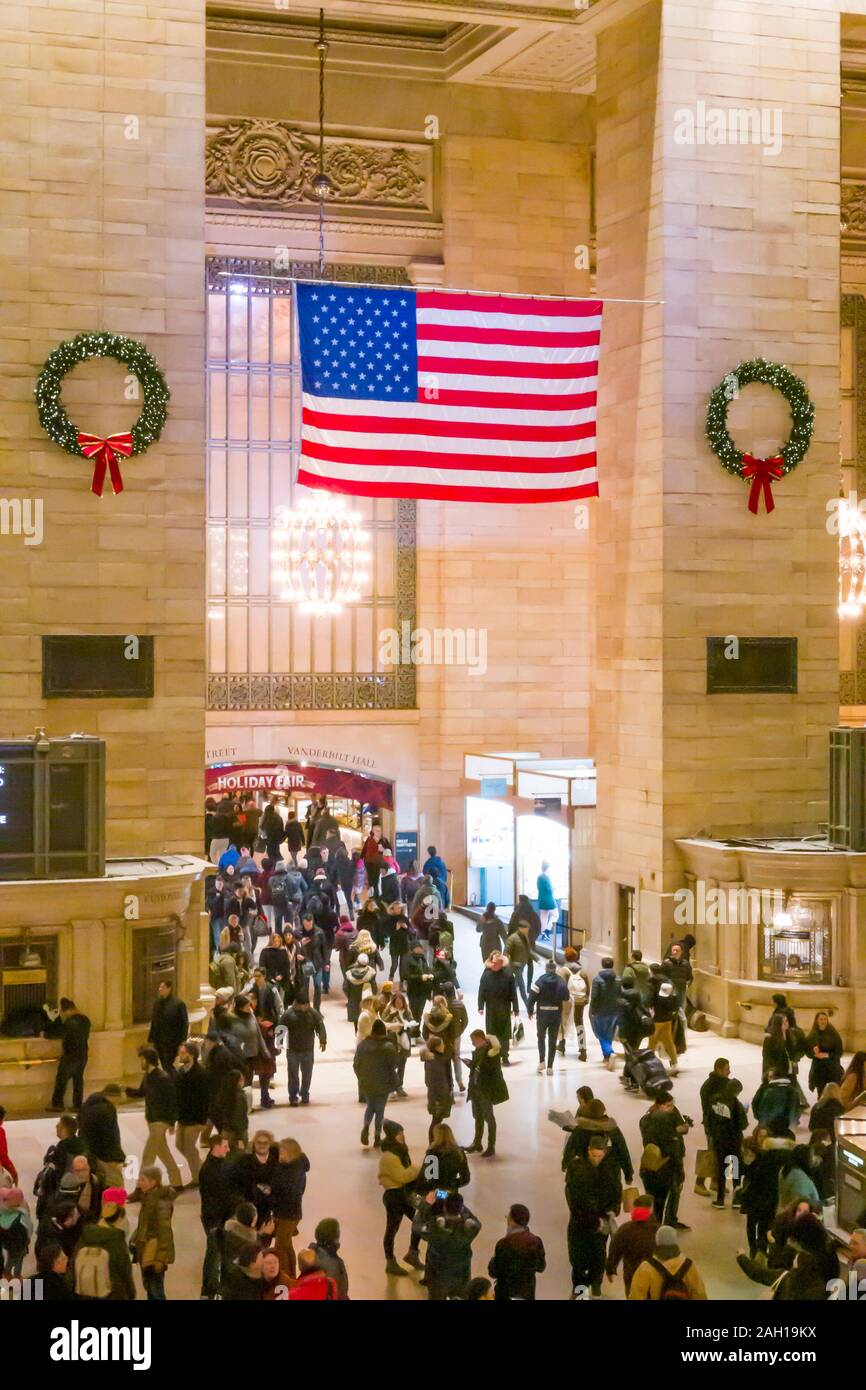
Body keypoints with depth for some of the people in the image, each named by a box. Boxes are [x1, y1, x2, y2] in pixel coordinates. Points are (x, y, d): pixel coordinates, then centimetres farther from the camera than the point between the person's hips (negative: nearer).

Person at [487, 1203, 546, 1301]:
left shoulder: (503, 1244, -22)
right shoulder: (536, 1241, -10)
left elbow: (493, 1272, -13)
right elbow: (541, 1268, 3)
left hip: (505, 1295, -4)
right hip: (528, 1295, 4)